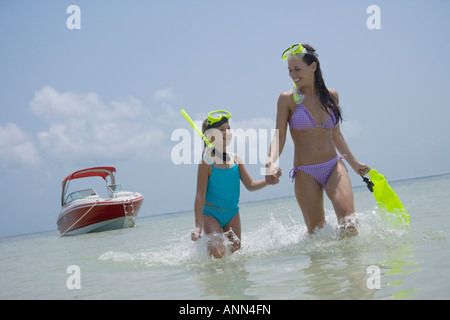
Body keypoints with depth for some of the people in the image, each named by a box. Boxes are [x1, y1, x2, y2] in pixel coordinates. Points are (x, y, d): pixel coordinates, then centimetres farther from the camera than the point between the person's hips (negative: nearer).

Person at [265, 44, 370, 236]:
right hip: (305, 173, -2)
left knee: (347, 217, -20)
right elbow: (279, 136, -6)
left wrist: (354, 163, 23)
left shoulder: (331, 96, 9)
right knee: (317, 231, 0)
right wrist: (272, 160, -26)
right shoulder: (288, 99, -1)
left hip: (334, 166, 2)